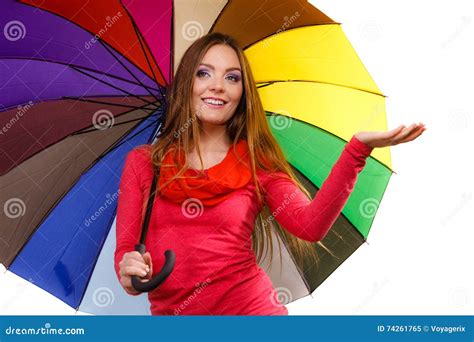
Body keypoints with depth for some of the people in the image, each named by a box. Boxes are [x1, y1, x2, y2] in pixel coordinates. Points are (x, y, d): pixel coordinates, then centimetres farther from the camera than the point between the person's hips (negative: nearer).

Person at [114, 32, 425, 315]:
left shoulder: (257, 164, 1)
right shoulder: (142, 163, 3)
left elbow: (310, 225, -16)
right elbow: (125, 248, 3)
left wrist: (358, 149, -25)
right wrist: (129, 271, -20)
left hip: (251, 309, -1)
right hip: (169, 312, 1)